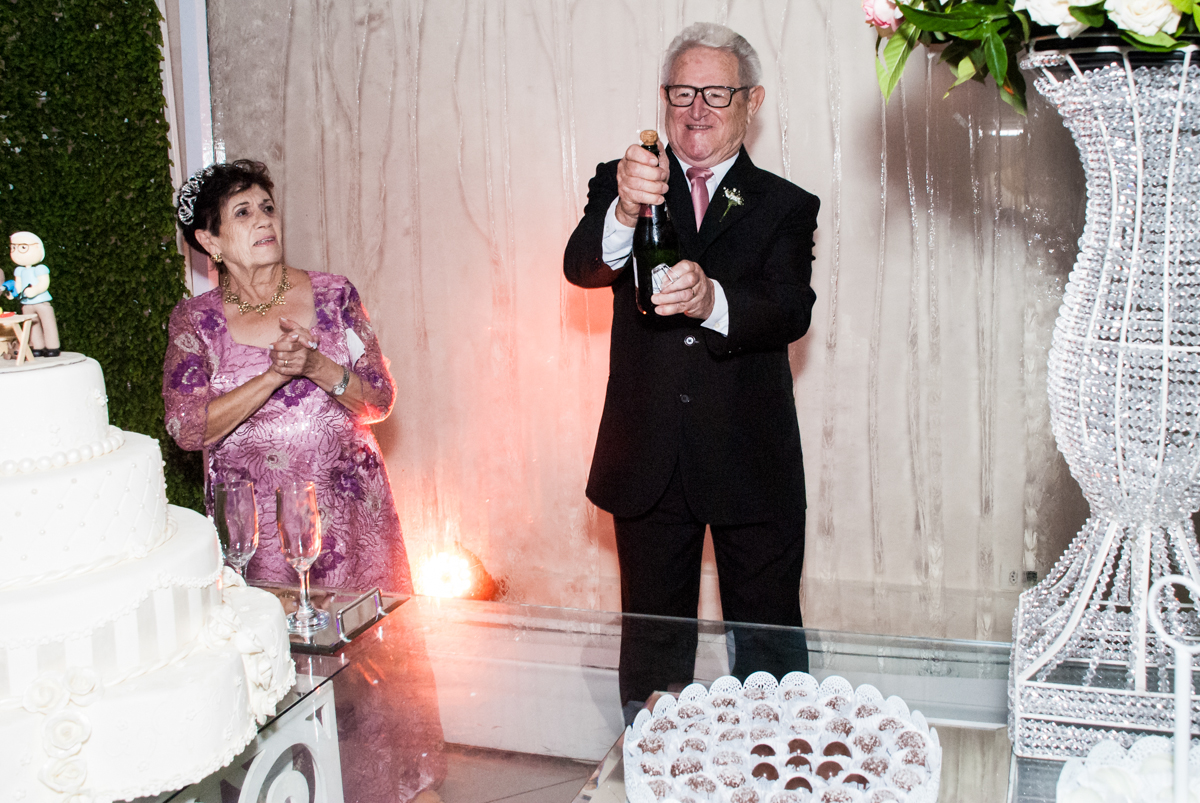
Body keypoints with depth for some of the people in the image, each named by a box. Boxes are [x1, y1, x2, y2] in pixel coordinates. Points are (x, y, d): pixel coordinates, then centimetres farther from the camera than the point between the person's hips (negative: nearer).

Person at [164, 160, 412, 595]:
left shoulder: (333, 294, 2)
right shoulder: (194, 320, 1)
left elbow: (379, 401, 0)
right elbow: (188, 429, -10)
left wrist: (316, 367, -17)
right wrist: (275, 374, -19)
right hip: (255, 524, -1)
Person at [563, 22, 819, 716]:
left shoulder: (786, 206, 4)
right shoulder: (619, 185, 5)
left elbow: (793, 310, -13)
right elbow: (580, 267, -14)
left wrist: (714, 300, -33)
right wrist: (624, 212, -35)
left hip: (753, 461, 0)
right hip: (648, 461, 1)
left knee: (769, 645, 9)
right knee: (653, 640, 14)